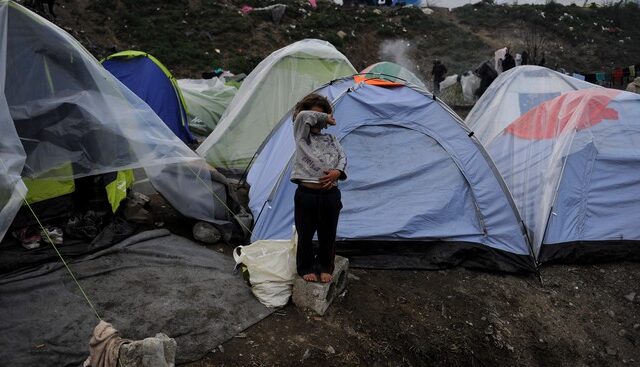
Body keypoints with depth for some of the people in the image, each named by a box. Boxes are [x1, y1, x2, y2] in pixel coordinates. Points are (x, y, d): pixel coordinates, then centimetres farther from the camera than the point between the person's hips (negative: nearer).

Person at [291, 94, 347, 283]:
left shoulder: (331, 138, 15)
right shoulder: (301, 134, 3)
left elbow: (343, 157, 7)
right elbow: (303, 116, -15)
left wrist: (337, 172, -13)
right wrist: (326, 119, -1)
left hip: (330, 195, 3)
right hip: (307, 194, -3)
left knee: (328, 235, 14)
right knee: (305, 234, 10)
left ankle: (325, 268, 32)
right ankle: (306, 268, 29)